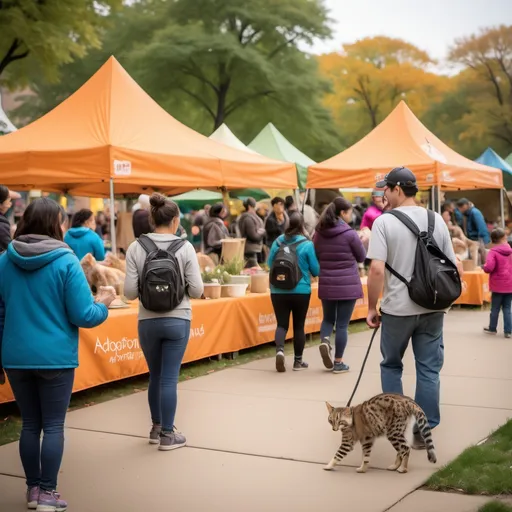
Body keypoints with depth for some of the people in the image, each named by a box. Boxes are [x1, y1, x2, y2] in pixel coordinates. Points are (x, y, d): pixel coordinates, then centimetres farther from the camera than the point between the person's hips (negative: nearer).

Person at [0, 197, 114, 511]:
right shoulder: (65, 261, -12)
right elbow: (83, 316, -13)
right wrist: (103, 304, 7)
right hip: (55, 357, -4)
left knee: (30, 424, 15)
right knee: (53, 426, 6)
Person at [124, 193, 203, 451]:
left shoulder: (136, 248, -5)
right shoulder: (185, 247, -7)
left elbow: (130, 291, -7)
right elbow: (196, 290, -8)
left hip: (147, 321, 2)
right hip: (177, 320, -2)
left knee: (155, 376, 18)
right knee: (169, 378, 4)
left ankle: (156, 428, 31)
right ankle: (167, 435, 11)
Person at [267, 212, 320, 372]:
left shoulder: (277, 242, -1)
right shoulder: (307, 245, -10)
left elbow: (270, 264, 10)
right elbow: (316, 270, -5)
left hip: (278, 291, 2)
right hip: (301, 291, -2)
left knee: (282, 324, 6)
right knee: (299, 325, 10)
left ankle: (279, 350, -21)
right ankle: (298, 361, 17)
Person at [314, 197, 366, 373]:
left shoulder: (319, 233, 1)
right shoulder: (349, 233, -13)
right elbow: (362, 257, 0)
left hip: (326, 284, 4)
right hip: (347, 285, -4)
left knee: (328, 318, 22)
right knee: (342, 324, 4)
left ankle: (325, 341, -6)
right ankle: (338, 362, 9)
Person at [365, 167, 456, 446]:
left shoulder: (384, 222, -11)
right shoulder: (436, 220, 3)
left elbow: (377, 270, -17)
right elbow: (451, 266, 7)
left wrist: (371, 307, -7)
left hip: (397, 308, -3)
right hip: (432, 308, 3)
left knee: (391, 365, 16)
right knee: (429, 369, 9)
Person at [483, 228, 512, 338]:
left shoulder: (493, 252, -14)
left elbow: (489, 268, -23)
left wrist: (484, 267, -3)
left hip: (498, 285, -3)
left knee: (495, 308, 10)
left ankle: (492, 328, 23)